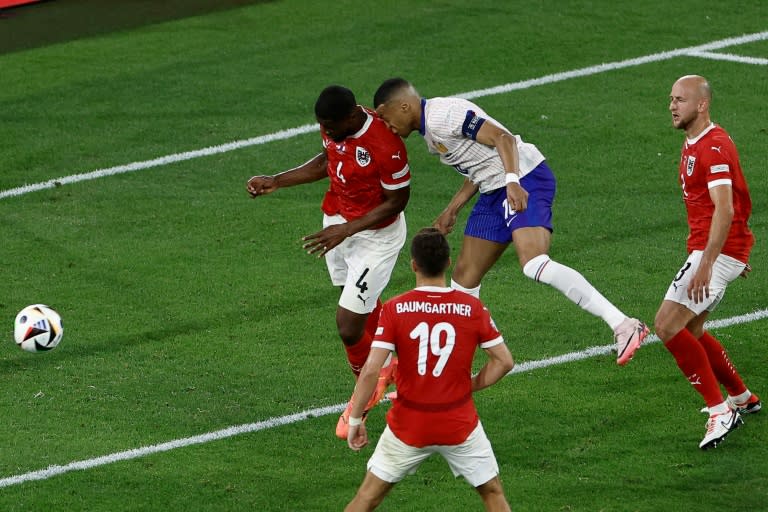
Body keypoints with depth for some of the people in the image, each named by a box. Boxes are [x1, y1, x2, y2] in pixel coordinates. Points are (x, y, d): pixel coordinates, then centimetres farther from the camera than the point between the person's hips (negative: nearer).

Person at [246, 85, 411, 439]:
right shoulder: (334, 127, -10)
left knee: (349, 325, -6)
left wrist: (346, 230, -24)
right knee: (367, 309, 20)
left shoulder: (386, 146, -33)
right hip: (337, 223, 7)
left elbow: (397, 200, -20)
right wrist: (277, 182, 4)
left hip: (376, 235, -7)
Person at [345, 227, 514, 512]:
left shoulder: (394, 309, -12)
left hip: (408, 427, -1)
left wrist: (355, 419, -6)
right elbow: (504, 361, -4)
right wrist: (472, 385, 10)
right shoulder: (473, 308, -8)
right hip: (460, 425, 1)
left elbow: (371, 370, -16)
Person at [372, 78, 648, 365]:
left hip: (525, 180, -11)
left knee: (534, 264, -27)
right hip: (494, 191, 11)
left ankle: (623, 326, -30)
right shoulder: (429, 130, 18)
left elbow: (502, 138, -22)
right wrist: (452, 210, 23)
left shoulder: (444, 115, -14)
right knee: (465, 275, 12)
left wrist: (512, 182, -34)